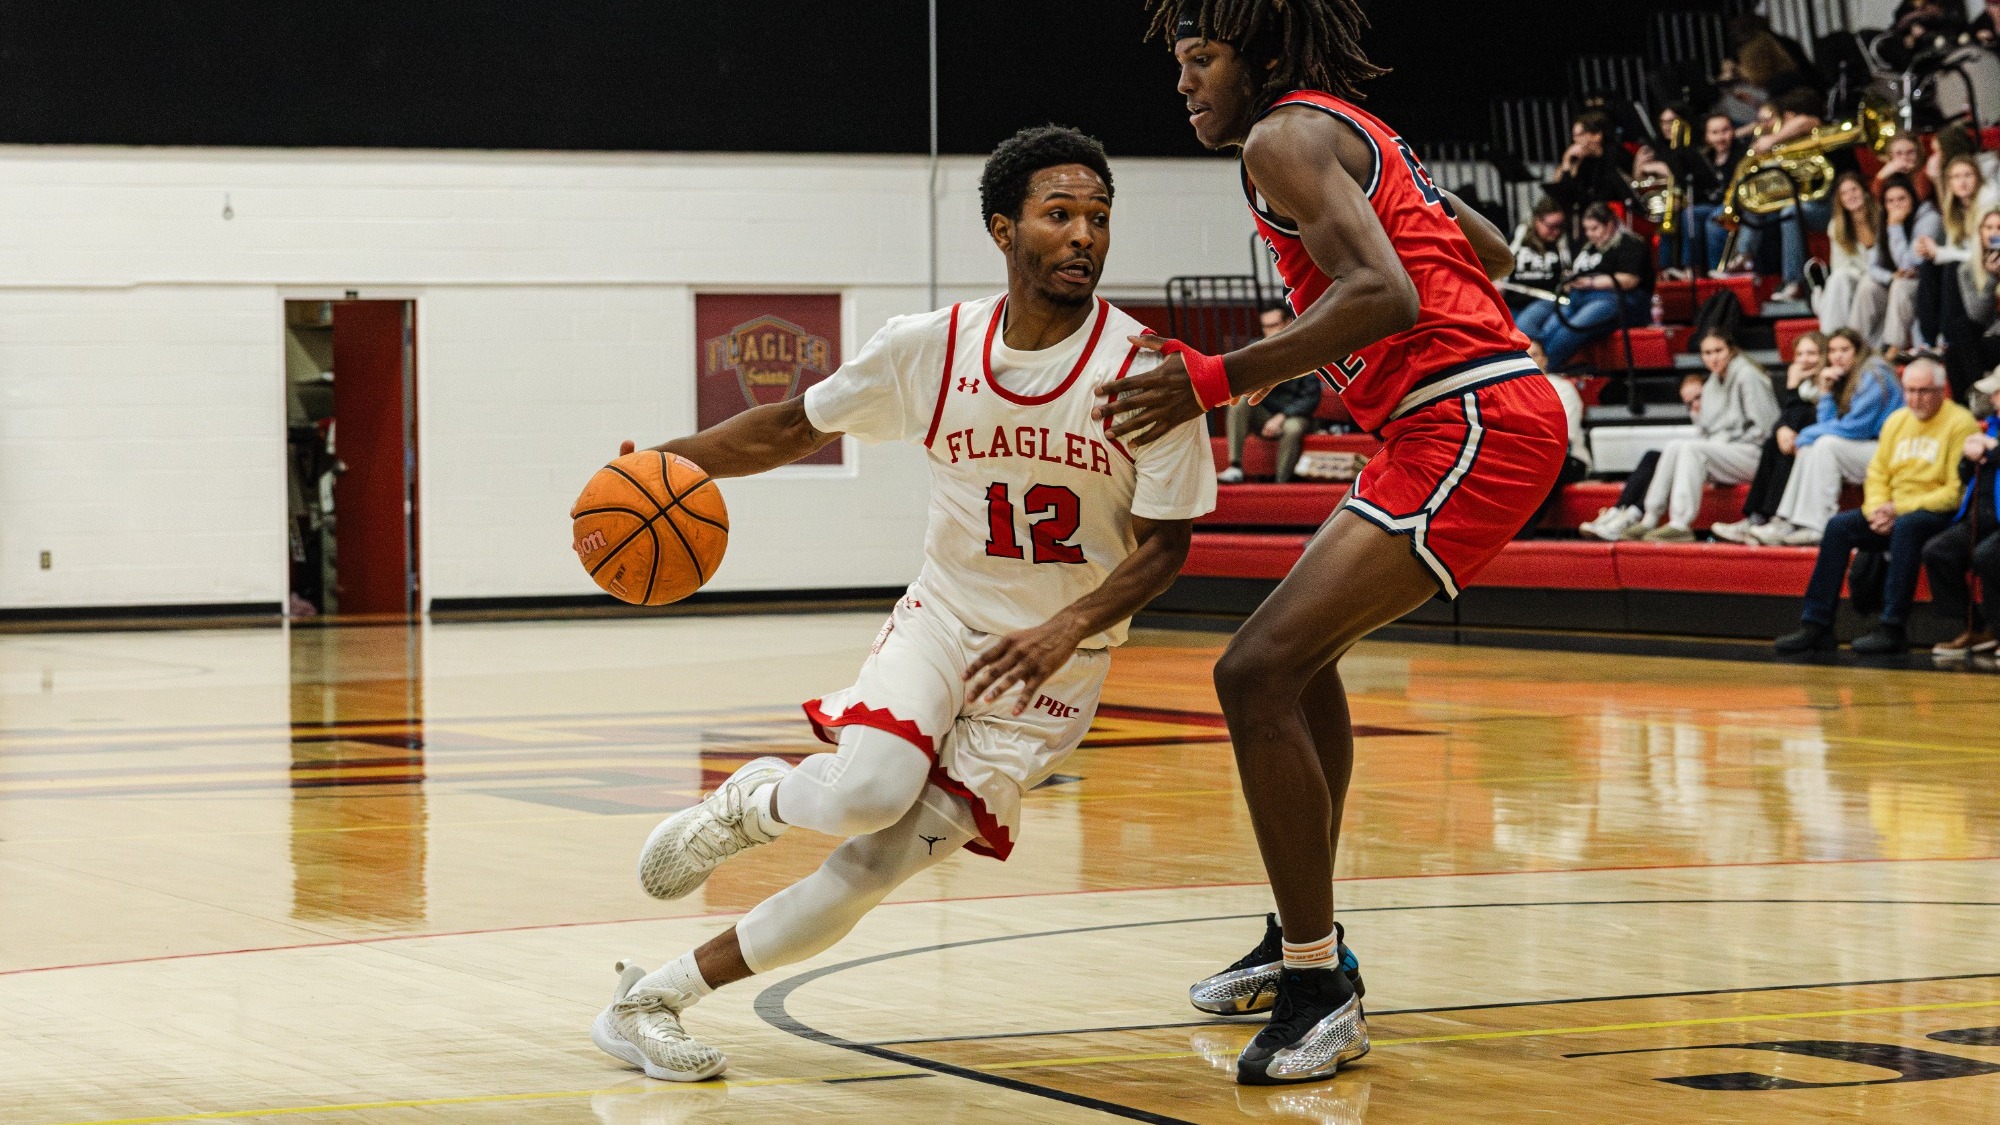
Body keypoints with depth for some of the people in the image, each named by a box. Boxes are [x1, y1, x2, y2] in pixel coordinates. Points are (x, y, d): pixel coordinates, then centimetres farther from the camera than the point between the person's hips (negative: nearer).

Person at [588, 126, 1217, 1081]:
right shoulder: (932, 348, -8)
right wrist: (676, 460, -9)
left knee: (883, 861, -11)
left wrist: (1069, 626, -25)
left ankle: (652, 998, 2)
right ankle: (755, 800, 7)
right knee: (869, 792, -30)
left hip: (1058, 657, -1)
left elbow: (1165, 544, -9)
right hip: (944, 615, 1)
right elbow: (795, 426, 6)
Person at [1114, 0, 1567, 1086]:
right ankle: (1303, 940, 35)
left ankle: (1318, 992, -15)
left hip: (1469, 425, -11)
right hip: (1465, 416, 11)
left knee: (1257, 671, -17)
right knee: (1300, 647, 26)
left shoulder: (1286, 137, -8)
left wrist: (1215, 379, -27)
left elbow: (1384, 296, -24)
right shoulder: (1352, 135, 22)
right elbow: (1489, 251, 32)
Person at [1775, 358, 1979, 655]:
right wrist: (1878, 509, -8)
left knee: (1906, 526, -37)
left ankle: (1892, 628, -36)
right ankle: (1817, 626, -17)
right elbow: (1877, 474, 14)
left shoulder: (1960, 424, -8)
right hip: (1893, 511, 7)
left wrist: (1900, 508, -17)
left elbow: (1957, 491, -15)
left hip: (1940, 515, -6)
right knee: (1838, 526, -14)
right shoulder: (1897, 421, 13)